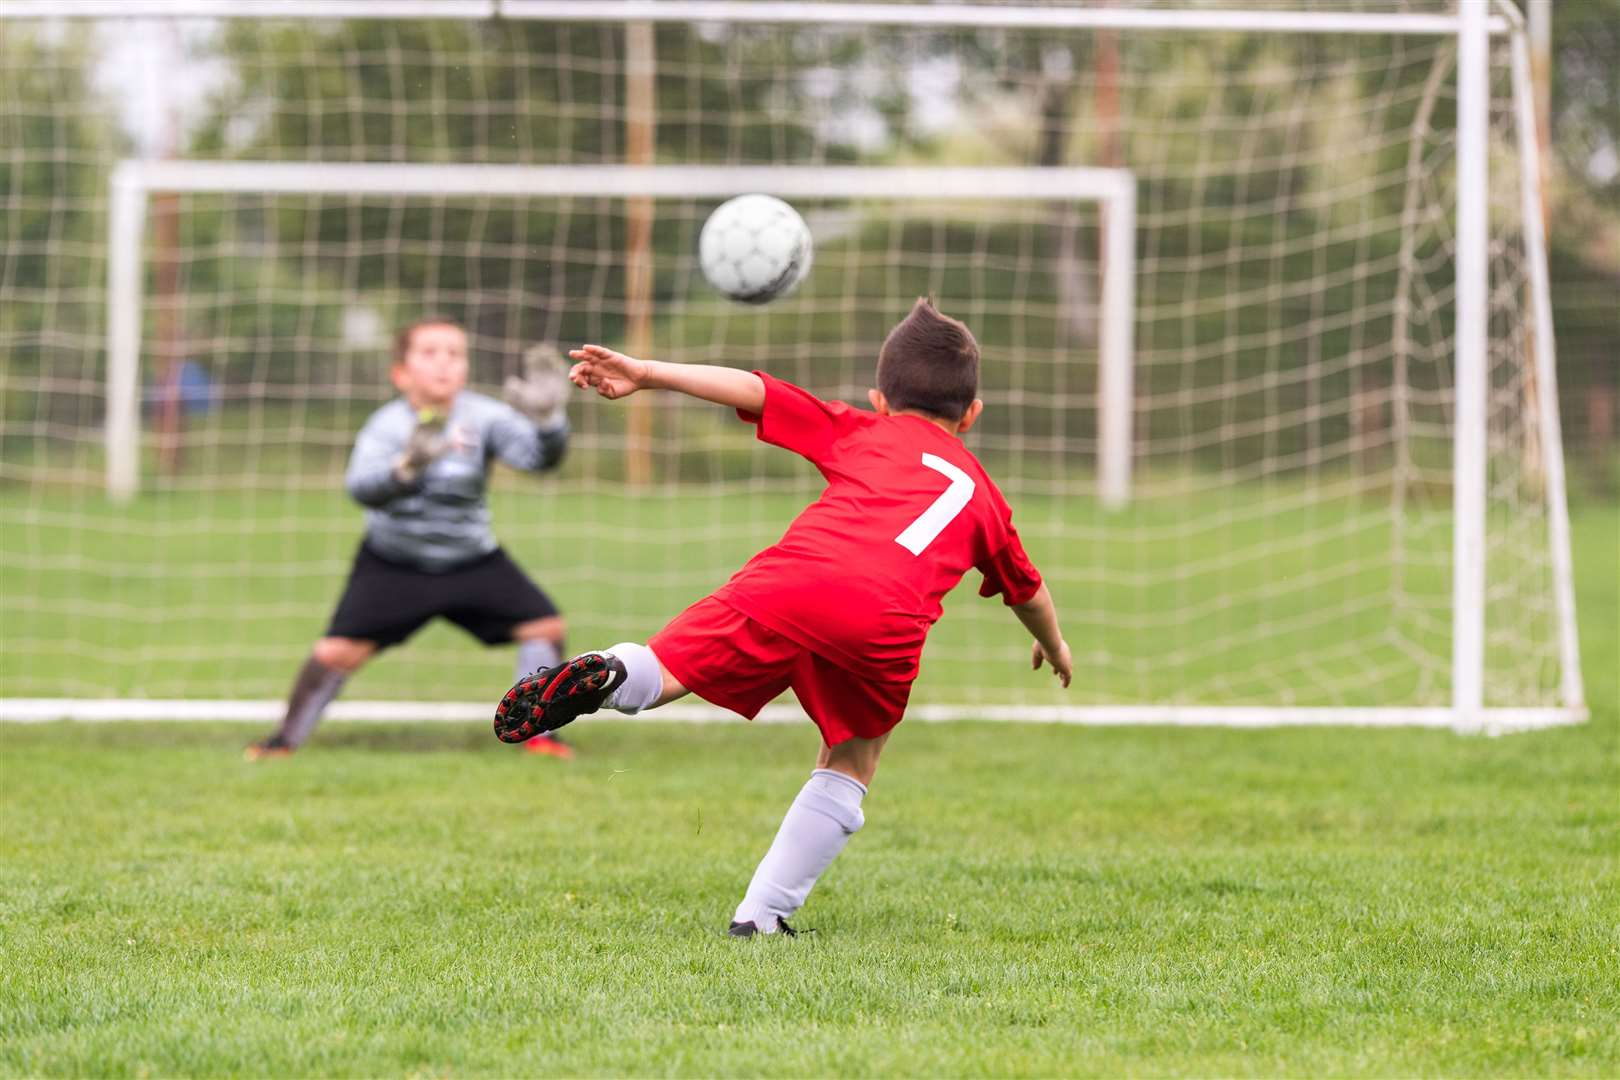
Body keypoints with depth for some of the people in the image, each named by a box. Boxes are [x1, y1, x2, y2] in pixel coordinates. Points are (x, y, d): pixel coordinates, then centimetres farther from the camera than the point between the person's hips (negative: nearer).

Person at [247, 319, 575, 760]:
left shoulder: (483, 417, -17)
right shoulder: (388, 425, -22)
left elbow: (538, 456, -29)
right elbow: (362, 487, -39)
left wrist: (546, 419, -51)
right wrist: (408, 466, -60)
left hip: (472, 560, 2)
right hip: (392, 563, -2)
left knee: (544, 625, -11)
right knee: (339, 649, -14)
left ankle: (537, 733, 4)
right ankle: (287, 737, 6)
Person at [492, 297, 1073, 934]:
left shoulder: (862, 431, 33)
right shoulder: (983, 495, 37)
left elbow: (754, 391, 20)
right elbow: (1026, 590, 53)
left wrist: (646, 374, 18)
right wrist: (1054, 647, 73)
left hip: (790, 581, -1)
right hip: (889, 621, 1)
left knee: (656, 674, 4)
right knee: (849, 766, 21)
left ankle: (607, 676, -32)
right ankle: (761, 918, 12)